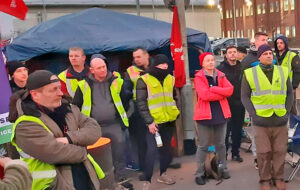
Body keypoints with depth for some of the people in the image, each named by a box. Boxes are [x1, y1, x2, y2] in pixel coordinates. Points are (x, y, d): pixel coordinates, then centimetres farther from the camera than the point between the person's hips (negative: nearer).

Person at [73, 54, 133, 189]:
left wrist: (122, 115, 8)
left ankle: (122, 179, 24)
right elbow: (76, 105, 5)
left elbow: (125, 100, 9)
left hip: (115, 125, 0)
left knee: (119, 154, 8)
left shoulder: (117, 81, -2)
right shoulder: (84, 84, -3)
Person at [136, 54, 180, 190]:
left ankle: (163, 175, 31)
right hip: (154, 122, -5)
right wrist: (149, 121, -16)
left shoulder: (170, 79, 10)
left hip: (169, 120, 6)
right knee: (152, 150, -9)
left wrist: (176, 112, 7)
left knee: (166, 148, 14)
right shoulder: (144, 80, -7)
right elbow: (141, 103, -11)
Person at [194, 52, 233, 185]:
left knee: (221, 144, 16)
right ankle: (199, 173, 8)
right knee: (203, 145, 0)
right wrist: (222, 94, -11)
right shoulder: (199, 77, -6)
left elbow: (230, 90, -5)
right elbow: (204, 95, -20)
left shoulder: (220, 75, 9)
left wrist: (214, 89, -17)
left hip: (221, 114, 5)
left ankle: (223, 168, 30)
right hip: (205, 114, -4)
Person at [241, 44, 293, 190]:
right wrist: (254, 114, -7)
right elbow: (245, 96, 1)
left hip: (281, 121, 3)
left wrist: (287, 111, 6)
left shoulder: (283, 72, 9)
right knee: (264, 152, 3)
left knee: (280, 151, 8)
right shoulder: (250, 74, 0)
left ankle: (278, 178, 23)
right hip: (261, 122, -2)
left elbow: (289, 93, 15)